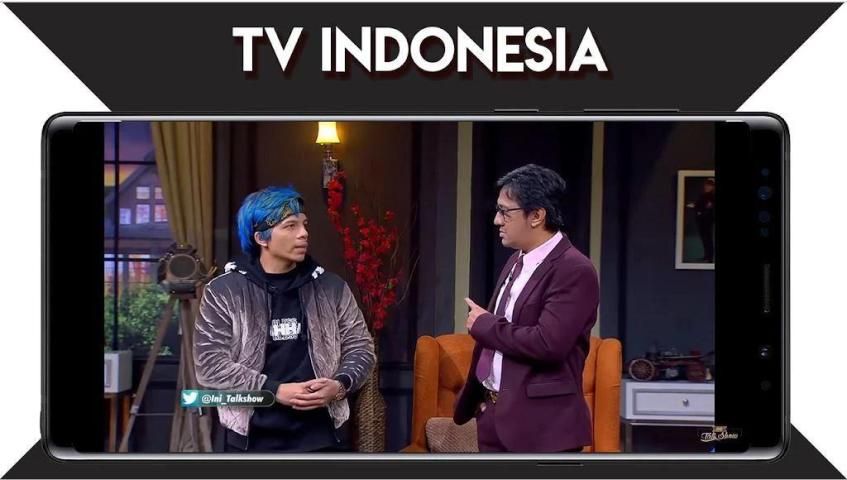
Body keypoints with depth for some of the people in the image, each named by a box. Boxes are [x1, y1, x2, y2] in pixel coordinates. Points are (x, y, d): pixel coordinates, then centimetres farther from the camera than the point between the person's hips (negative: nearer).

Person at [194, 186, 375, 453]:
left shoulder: (331, 288, 6)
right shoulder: (223, 292, -2)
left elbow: (360, 348, 10)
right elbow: (209, 365, -8)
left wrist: (340, 385, -12)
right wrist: (275, 390, -17)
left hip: (322, 438, 2)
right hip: (253, 441, -2)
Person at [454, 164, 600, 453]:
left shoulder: (574, 271, -16)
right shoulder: (517, 262, 13)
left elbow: (547, 343, -27)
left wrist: (484, 325, -13)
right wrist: (481, 397, 14)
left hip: (543, 426, -9)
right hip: (497, 417, 9)